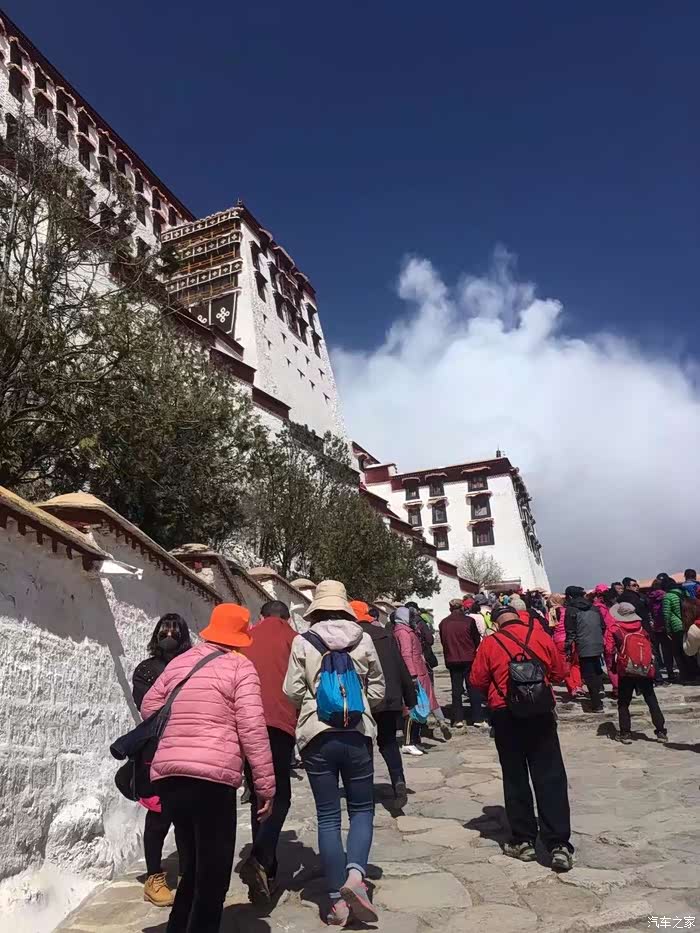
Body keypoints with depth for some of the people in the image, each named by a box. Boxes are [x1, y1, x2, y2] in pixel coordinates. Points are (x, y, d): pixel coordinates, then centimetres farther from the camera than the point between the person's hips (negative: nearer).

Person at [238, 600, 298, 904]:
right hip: (278, 722, -4)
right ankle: (260, 860, -15)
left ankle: (266, 870, 20)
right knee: (279, 797, 5)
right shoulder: (291, 638, 7)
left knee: (259, 796, 17)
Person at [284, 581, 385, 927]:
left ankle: (338, 901, 13)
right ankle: (355, 875, -5)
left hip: (316, 735, 0)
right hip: (357, 733, 0)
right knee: (362, 809, 16)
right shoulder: (363, 639, -1)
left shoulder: (303, 642, -5)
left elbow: (292, 691, -2)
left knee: (328, 817, 10)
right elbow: (377, 690, 5)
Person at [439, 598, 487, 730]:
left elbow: (443, 641, 8)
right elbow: (477, 640, -1)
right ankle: (477, 719, 7)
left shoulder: (443, 623, -3)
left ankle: (458, 719, 10)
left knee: (456, 690, 10)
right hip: (469, 659, -2)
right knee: (473, 689, 7)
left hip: (451, 660, 2)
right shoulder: (469, 621, -11)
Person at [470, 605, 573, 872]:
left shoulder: (490, 643, -7)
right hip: (541, 711, 1)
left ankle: (523, 841, 19)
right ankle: (559, 844, 1)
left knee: (515, 778, 11)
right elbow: (558, 672, 7)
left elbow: (477, 681, -4)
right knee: (550, 777, 5)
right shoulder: (541, 636, -2)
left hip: (505, 714, -1)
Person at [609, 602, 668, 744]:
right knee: (652, 701, 12)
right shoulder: (641, 628, 6)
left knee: (623, 704, 8)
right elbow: (650, 648, 12)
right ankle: (661, 732, 11)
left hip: (626, 671, -3)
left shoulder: (615, 629, -6)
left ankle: (625, 733, 5)